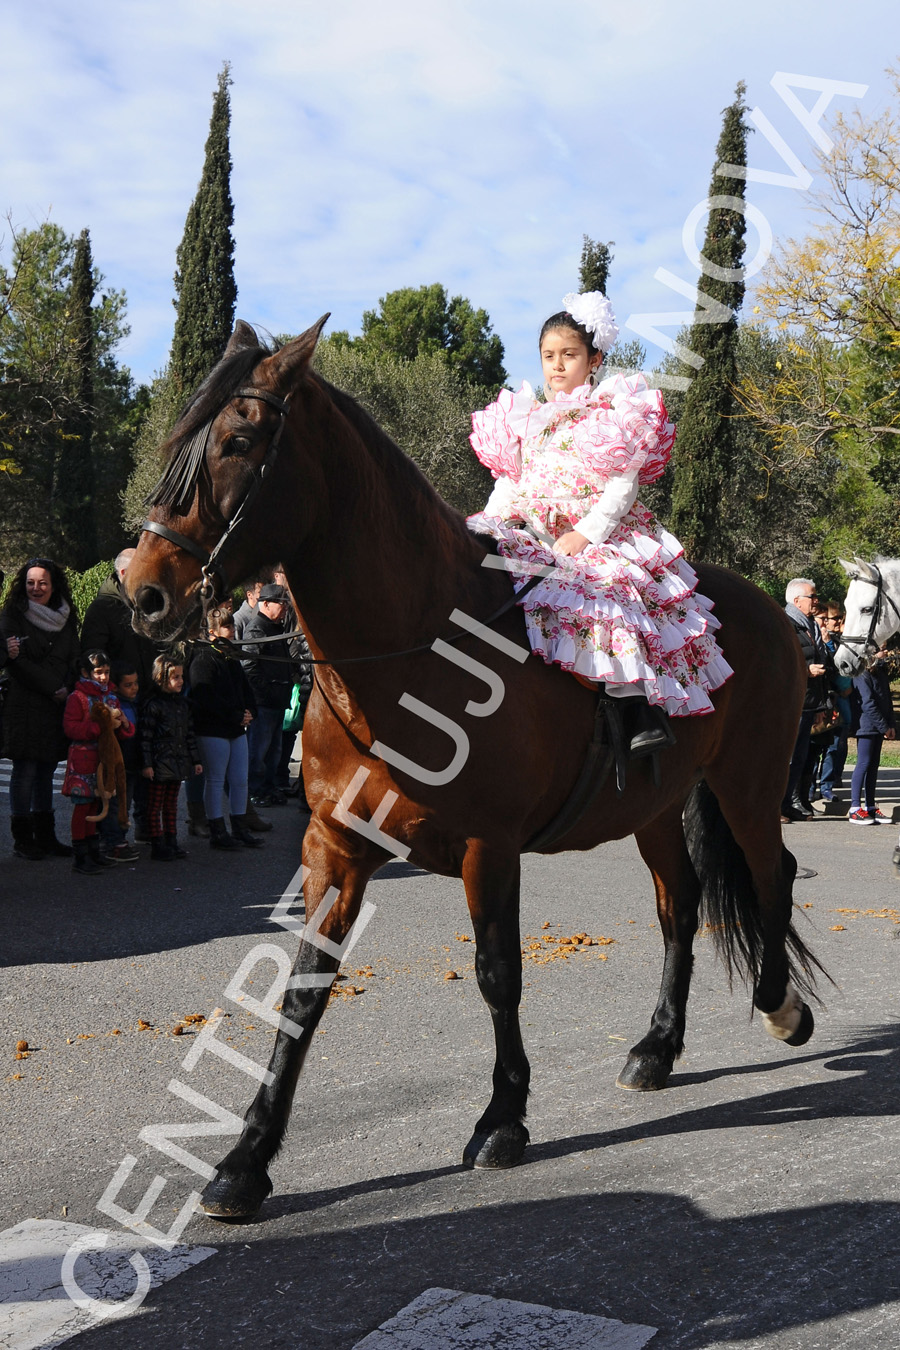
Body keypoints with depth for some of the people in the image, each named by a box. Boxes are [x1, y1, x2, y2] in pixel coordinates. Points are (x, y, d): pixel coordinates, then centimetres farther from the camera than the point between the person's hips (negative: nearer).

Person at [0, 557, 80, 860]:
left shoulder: (65, 618, 12)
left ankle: (45, 837, 16)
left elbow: (75, 659, 12)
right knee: (25, 770, -3)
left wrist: (67, 689, -2)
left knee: (46, 770, 9)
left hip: (56, 707, 5)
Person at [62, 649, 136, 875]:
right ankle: (80, 858, 1)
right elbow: (70, 728, -18)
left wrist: (122, 724, -8)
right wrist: (101, 725, -23)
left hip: (104, 757, 6)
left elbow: (126, 733, 16)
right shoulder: (77, 698, -7)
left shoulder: (111, 698, 14)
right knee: (83, 805, -4)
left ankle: (93, 852, 20)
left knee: (94, 804, 13)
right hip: (83, 757, -6)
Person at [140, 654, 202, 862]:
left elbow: (189, 733, 16)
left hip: (178, 762, 7)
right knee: (155, 805, 2)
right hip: (160, 764, -7)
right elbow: (145, 737, -14)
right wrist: (146, 764, -17)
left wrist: (195, 760, 15)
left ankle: (171, 842, 22)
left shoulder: (182, 703, 11)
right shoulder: (152, 705, -12)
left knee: (171, 803, 15)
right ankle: (157, 846, 6)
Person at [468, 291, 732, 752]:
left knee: (616, 592, -31)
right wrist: (490, 524, 1)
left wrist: (586, 534, -16)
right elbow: (508, 483, 20)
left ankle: (647, 712, -32)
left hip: (599, 532, -5)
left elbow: (623, 484, -4)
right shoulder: (525, 418, 20)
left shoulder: (615, 414, 5)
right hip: (531, 532, 5)